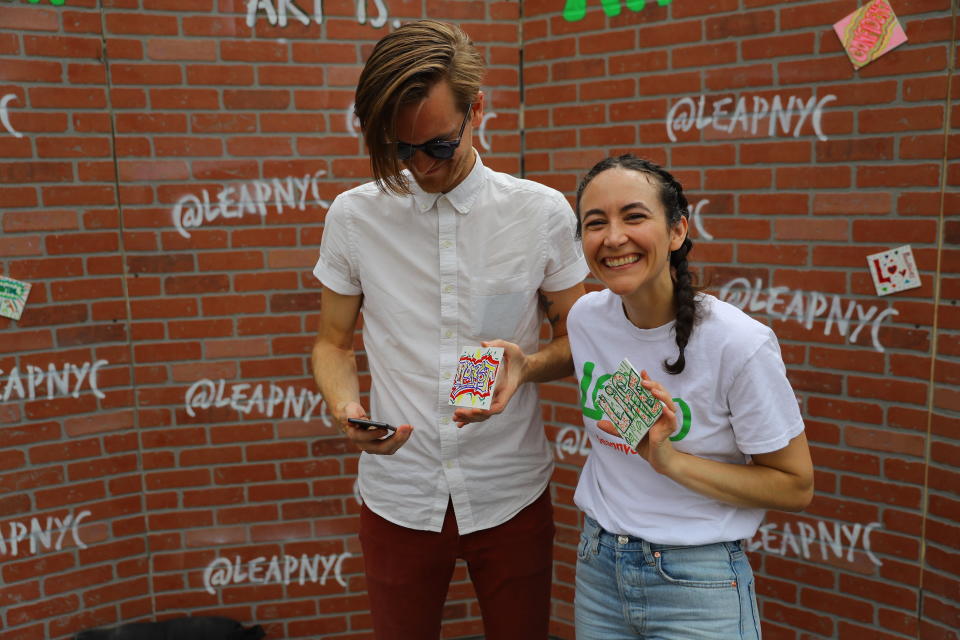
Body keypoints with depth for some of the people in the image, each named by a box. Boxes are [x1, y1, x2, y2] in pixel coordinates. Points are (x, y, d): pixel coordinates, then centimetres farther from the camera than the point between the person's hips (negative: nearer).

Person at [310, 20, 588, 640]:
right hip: (398, 498, 1)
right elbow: (334, 343, 5)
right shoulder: (354, 216, -5)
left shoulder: (543, 211, -7)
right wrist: (346, 407, -16)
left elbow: (578, 338, 3)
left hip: (512, 496, 0)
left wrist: (524, 367, -19)